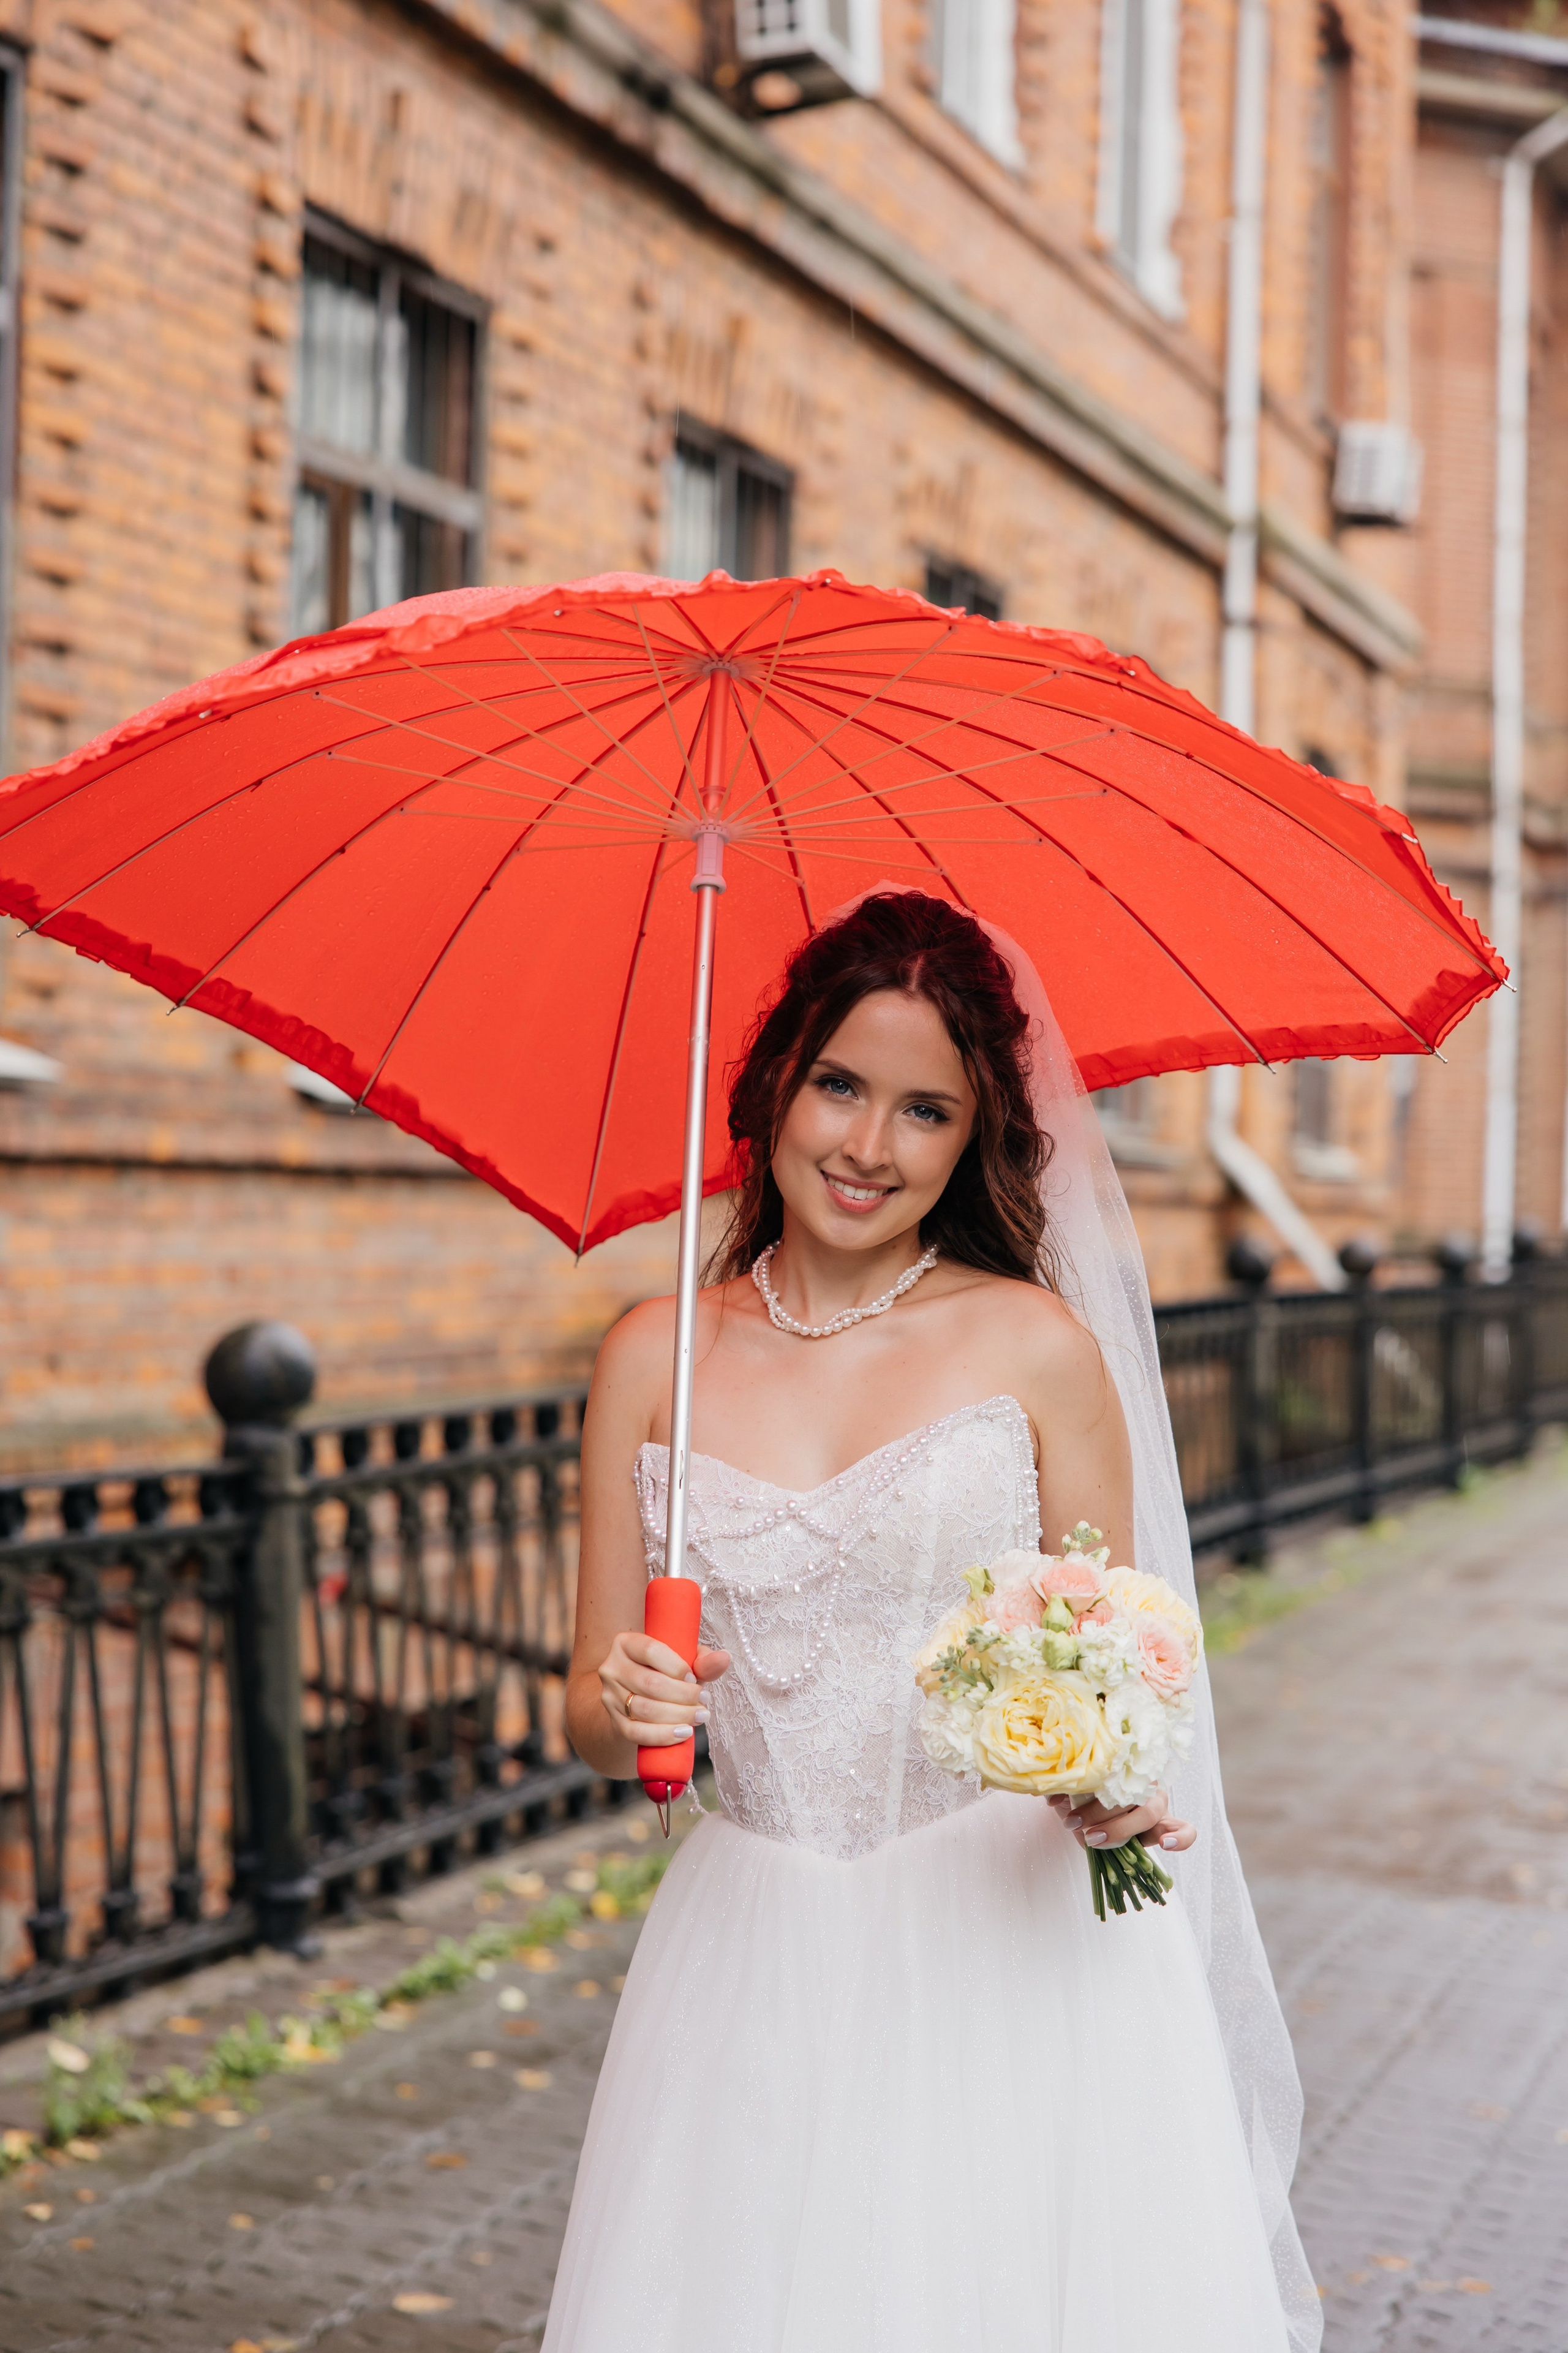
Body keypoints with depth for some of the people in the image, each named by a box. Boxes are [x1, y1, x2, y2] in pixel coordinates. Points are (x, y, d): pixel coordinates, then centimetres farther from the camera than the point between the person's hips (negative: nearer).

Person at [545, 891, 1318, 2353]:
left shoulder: (1035, 1343, -4)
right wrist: (623, 1707, -15)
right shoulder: (656, 1355, 3)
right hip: (756, 1970, 2)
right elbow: (592, 1719, 7)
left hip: (1008, 1943, -2)